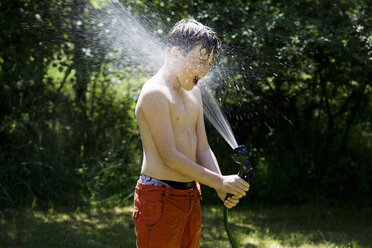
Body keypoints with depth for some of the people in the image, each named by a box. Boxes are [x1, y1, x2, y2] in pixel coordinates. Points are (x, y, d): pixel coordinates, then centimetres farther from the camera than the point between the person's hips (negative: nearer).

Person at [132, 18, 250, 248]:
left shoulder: (193, 92, 15)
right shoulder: (155, 93, -14)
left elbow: (202, 149, 13)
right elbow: (169, 156, -19)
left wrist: (222, 187, -4)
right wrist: (219, 181, -18)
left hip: (190, 197, 9)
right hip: (159, 199, -9)